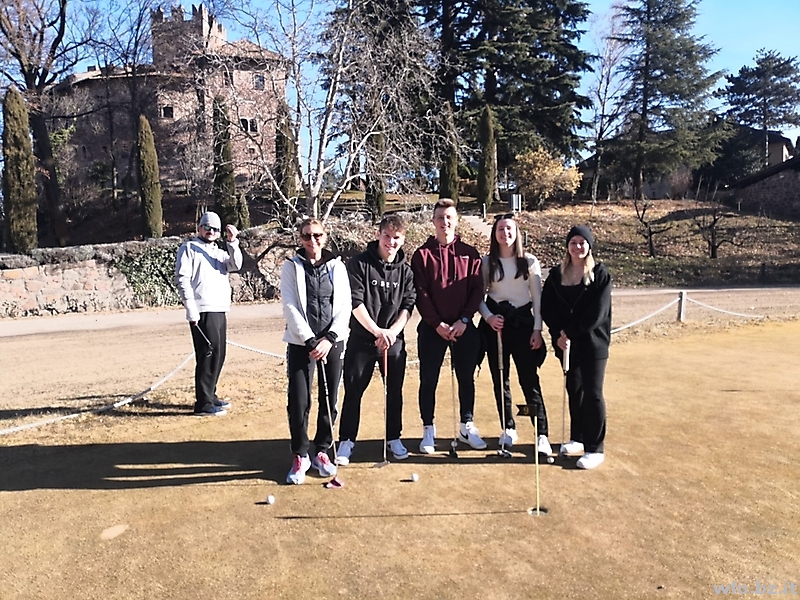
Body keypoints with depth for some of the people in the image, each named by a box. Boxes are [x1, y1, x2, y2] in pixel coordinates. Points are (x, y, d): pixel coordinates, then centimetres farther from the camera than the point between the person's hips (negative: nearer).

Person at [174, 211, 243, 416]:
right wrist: (191, 308, -16)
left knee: (217, 355, 13)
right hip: (202, 312, -8)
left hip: (220, 311, 8)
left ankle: (210, 396, 25)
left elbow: (235, 265, 3)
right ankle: (203, 404, -5)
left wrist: (233, 242, -9)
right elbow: (182, 279, -8)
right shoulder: (189, 249, 2)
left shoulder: (219, 252, 22)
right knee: (208, 355, -10)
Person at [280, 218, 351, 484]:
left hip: (333, 342, 2)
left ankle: (322, 452, 25)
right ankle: (300, 456, 16)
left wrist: (329, 338, -11)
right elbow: (290, 307, -6)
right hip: (301, 343, -2)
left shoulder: (337, 266, 7)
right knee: (299, 402, -3)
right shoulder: (291, 267, 1)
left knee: (329, 400, 8)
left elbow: (344, 306, 1)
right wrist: (310, 340, -14)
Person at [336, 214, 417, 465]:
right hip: (362, 339, -3)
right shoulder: (359, 263, -7)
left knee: (395, 391, 11)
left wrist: (393, 331, -17)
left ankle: (394, 438, 28)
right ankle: (346, 440, 17)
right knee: (353, 391, 3)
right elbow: (355, 302, -13)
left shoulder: (405, 270, 4)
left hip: (395, 340, 3)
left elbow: (408, 305, -1)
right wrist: (377, 331, -20)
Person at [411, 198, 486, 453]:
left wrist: (463, 320, -10)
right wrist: (437, 324, -12)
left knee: (466, 378, 11)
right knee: (428, 380, 4)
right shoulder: (422, 254, 0)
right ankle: (428, 430, 17)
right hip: (432, 327, -1)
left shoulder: (469, 253, 5)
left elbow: (477, 290, 1)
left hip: (463, 327, 2)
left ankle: (467, 427, 26)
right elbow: (420, 294, -5)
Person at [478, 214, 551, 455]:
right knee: (499, 378, 7)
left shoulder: (529, 262, 1)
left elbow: (537, 297, 1)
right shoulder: (487, 262, 3)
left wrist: (537, 329, -4)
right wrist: (488, 317, -11)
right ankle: (508, 428, 21)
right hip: (494, 323, 2)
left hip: (522, 321, -2)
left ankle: (542, 434, 0)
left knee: (529, 379, -6)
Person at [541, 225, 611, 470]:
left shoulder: (600, 274, -6)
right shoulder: (556, 275, 5)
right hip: (567, 343, 4)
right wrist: (559, 335, -14)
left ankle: (595, 449, 8)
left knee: (592, 394, -1)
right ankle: (577, 439, 29)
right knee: (574, 391, 14)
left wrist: (570, 333, -16)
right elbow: (547, 309, 0)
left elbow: (596, 314, -14)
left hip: (593, 343, -4)